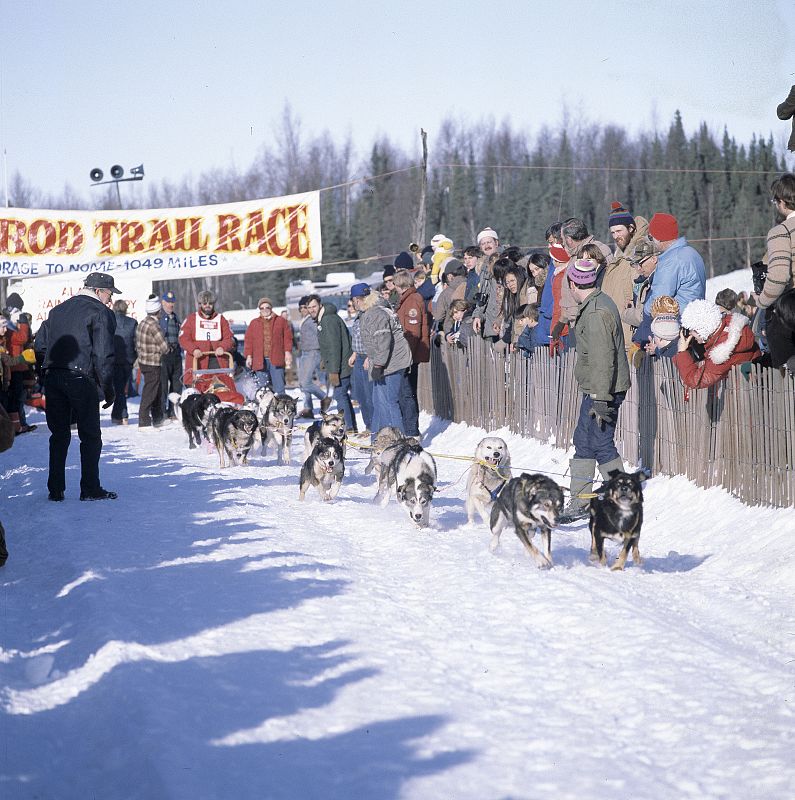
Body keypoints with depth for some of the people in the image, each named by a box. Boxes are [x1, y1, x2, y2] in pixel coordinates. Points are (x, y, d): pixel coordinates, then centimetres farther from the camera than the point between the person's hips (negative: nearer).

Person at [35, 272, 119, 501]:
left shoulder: (57, 310, 18)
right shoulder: (100, 312, -3)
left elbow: (40, 346, 15)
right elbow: (103, 354, -10)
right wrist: (108, 388, -5)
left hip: (52, 378, 6)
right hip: (81, 378, -6)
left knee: (59, 435, 13)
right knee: (90, 436, 4)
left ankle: (55, 489, 11)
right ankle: (90, 489, 3)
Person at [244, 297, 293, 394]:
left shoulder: (281, 321, 9)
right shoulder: (254, 323, 14)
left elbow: (287, 337, 5)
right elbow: (248, 341, 10)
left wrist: (288, 352, -5)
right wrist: (249, 356, 0)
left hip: (276, 360, -2)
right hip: (260, 360, 2)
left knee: (279, 387, -4)